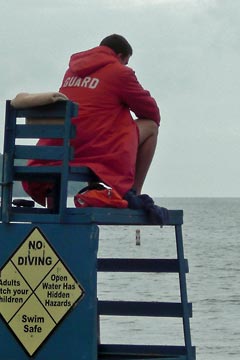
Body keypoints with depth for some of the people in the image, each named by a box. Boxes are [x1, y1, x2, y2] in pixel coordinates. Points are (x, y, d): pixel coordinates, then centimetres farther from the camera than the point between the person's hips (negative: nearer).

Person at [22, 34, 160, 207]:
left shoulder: (72, 70, 21)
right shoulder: (120, 72, 1)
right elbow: (151, 112, 9)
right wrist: (152, 121, 31)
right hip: (97, 151, -6)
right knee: (150, 127, 13)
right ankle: (133, 195, 8)